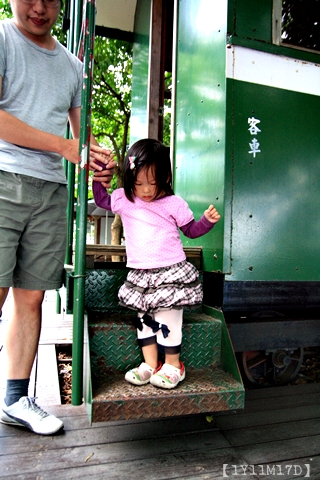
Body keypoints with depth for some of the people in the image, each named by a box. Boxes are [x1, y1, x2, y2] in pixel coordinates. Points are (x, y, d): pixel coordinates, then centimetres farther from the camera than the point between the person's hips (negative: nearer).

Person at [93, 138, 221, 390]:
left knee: (167, 321, 1)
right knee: (144, 320, 15)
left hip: (171, 272, -5)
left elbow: (191, 230, 4)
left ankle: (173, 366, 22)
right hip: (139, 274, 5)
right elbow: (101, 199, 17)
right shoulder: (123, 199, 1)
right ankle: (150, 364, 31)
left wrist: (208, 220, -13)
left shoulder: (174, 203, -7)